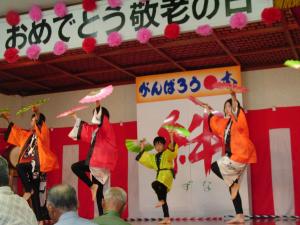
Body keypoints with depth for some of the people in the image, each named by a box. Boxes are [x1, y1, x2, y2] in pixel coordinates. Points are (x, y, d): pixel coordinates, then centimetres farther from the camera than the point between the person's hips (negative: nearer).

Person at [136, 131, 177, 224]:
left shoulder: (167, 153, 2)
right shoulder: (154, 157, 20)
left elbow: (172, 149, -21)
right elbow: (140, 158, 26)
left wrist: (172, 139, -29)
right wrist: (142, 149, 24)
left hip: (167, 174, -8)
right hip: (160, 175, 8)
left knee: (155, 184, -37)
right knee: (163, 199, 8)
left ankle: (161, 200, -19)